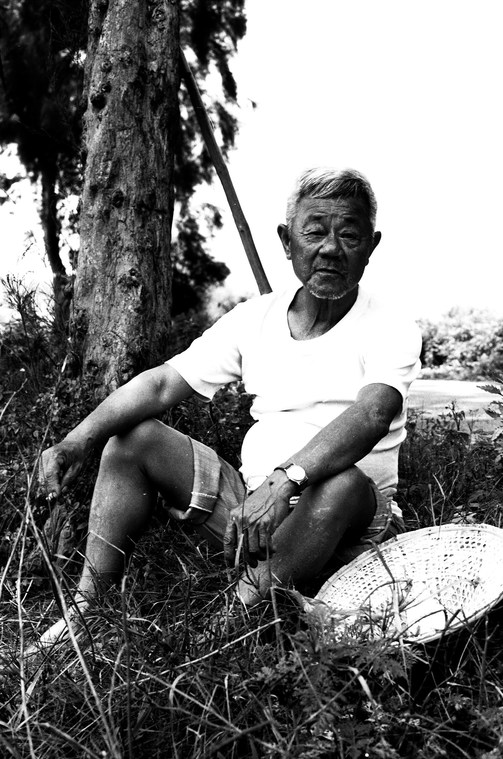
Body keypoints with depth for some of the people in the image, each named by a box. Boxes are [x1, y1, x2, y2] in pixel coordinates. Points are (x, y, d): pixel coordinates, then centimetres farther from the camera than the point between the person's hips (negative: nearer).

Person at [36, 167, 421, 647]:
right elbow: (163, 383, 0)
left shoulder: (391, 331, -8)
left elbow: (371, 414, -29)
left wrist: (285, 480, -45)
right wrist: (78, 440, -14)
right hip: (252, 505, 5)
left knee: (344, 482, -37)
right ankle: (86, 612, -7)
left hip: (349, 526, -4)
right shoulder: (255, 318, 5)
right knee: (135, 437, -4)